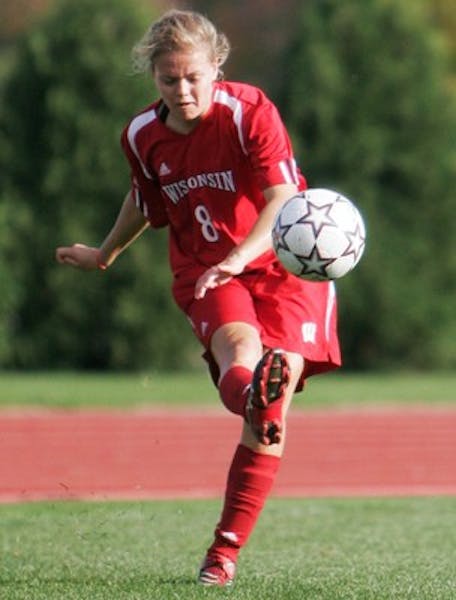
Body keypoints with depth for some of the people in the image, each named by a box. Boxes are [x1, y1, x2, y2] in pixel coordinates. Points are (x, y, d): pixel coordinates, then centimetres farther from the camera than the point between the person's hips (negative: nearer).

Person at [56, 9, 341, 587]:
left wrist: (240, 258, -41)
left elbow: (283, 199, -24)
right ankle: (253, 393, -73)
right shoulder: (142, 135, 2)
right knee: (239, 346, -35)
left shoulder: (250, 111, -13)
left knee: (268, 419, -13)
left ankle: (224, 552, -4)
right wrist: (106, 253, 42)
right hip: (203, 272, 2)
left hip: (281, 264, -2)